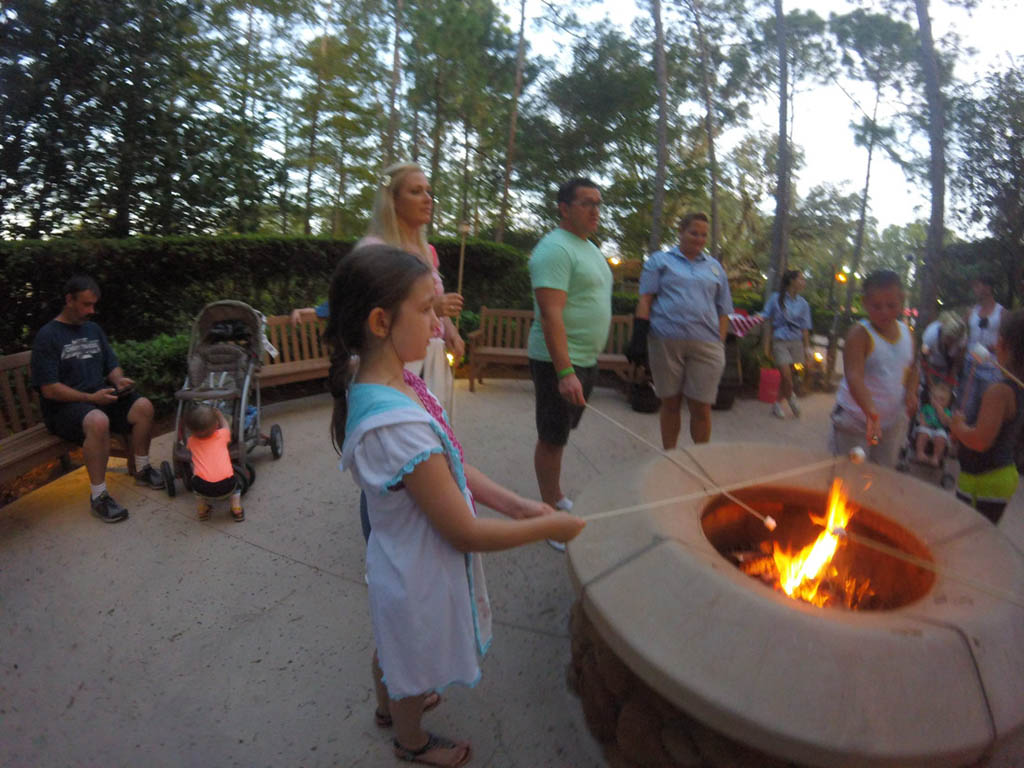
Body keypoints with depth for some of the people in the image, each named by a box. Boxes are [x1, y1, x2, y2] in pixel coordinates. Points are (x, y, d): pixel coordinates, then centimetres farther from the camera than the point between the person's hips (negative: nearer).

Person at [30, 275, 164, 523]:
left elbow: (112, 366, 17)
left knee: (143, 406, -17)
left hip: (100, 397, 7)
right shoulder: (47, 336, -7)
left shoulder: (94, 330, 13)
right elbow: (49, 390, -13)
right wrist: (90, 398, -21)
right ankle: (98, 496, -26)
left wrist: (119, 381, -6)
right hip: (64, 407, -7)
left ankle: (142, 470, 1)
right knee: (98, 421, -37)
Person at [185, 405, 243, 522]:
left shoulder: (191, 441, 15)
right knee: (234, 480, 33)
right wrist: (219, 414, 55)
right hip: (226, 486, 0)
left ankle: (202, 510, 36)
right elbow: (226, 425, 39)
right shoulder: (222, 435, 13)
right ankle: (237, 510, 26)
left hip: (203, 488, 1)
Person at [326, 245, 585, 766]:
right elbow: (463, 532, -29)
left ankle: (390, 703, 64)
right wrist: (547, 527, -18)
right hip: (420, 573, -8)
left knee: (394, 643, 34)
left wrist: (514, 503, -7)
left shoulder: (394, 385, -9)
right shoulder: (398, 423, -38)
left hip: (398, 560, 8)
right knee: (414, 666, 23)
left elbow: (451, 468, -1)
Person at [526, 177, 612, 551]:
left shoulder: (589, 247, 16)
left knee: (561, 433, 19)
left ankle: (556, 495, 34)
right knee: (552, 438, 1)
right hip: (559, 362, -9)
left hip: (586, 360, 9)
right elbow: (550, 314, -24)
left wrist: (586, 363, 20)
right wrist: (564, 372, -30)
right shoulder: (555, 248, -16)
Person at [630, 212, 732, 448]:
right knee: (670, 403, 7)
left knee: (701, 407, -1)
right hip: (666, 340, -1)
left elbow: (723, 311, 18)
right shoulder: (660, 260, 12)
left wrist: (720, 344, 8)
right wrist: (639, 332, -8)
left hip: (705, 344, 2)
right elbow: (645, 298, 4)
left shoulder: (715, 267, 19)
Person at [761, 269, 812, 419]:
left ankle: (777, 404, 22)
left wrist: (807, 348, 3)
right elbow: (768, 323, 0)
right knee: (786, 375, -11)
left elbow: (805, 328, 8)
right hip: (779, 341, -3)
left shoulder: (803, 303, 6)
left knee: (788, 376, 6)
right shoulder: (775, 299, -2)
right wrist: (767, 345, -3)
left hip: (796, 342, 3)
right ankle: (790, 397, 17)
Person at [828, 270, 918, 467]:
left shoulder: (907, 332, 4)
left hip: (894, 420, 6)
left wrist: (911, 392, -2)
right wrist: (872, 412, -42)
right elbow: (854, 376, -29)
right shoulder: (860, 334, -16)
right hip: (856, 419, -6)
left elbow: (912, 368, 19)